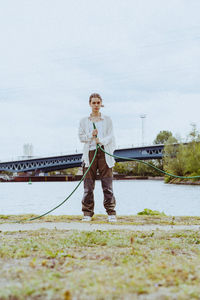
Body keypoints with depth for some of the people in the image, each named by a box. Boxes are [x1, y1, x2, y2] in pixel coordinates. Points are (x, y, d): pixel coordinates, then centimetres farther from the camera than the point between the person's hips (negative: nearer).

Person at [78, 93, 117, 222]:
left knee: (107, 184, -4)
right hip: (90, 152, 1)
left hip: (104, 152, -1)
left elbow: (111, 136, 3)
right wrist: (91, 135, -11)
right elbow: (81, 137, 8)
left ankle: (111, 213, -1)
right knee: (88, 184, -1)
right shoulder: (84, 121, 13)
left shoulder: (107, 120, 11)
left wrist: (102, 141, -17)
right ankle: (88, 213, 5)